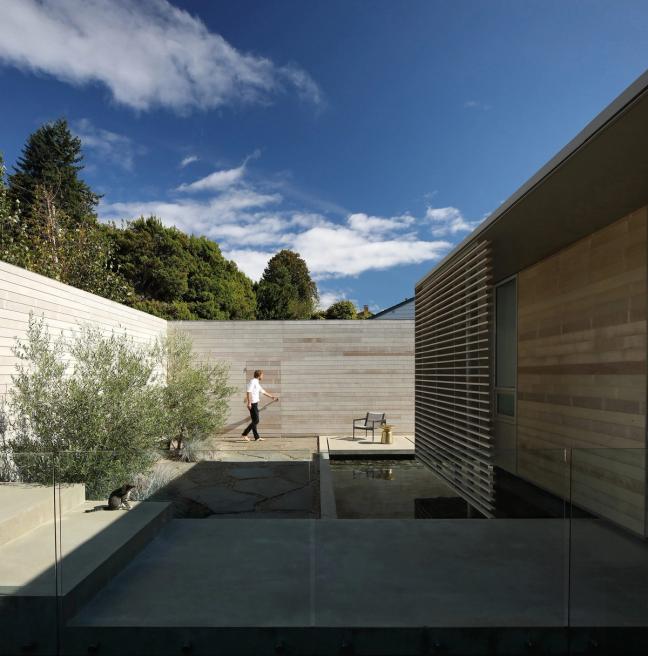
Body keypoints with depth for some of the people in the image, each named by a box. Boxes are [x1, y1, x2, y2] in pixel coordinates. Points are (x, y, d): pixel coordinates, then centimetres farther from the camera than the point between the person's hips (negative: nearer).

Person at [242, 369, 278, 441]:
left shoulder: (257, 383, 19)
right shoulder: (253, 382, -11)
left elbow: (263, 392, 28)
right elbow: (248, 392, -20)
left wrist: (272, 397, 33)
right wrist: (249, 403, -26)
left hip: (255, 403, 10)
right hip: (253, 404, -10)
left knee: (255, 421, 10)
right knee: (255, 421, -7)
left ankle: (257, 437, 14)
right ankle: (244, 434, -2)